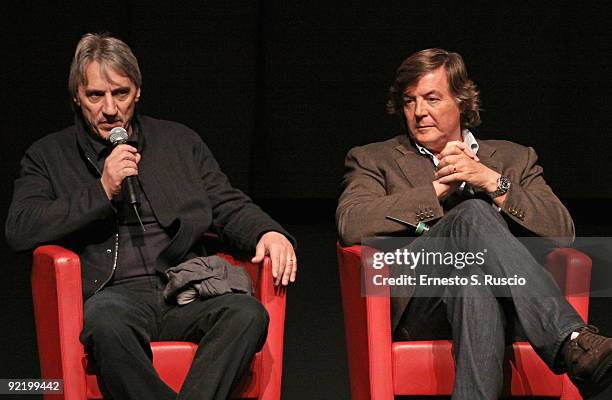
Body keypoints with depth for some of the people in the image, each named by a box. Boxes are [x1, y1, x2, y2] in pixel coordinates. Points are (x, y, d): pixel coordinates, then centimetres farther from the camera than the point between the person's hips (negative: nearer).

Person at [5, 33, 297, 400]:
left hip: (183, 296, 2)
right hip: (114, 297, -2)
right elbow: (19, 230, 2)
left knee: (247, 312, -31)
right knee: (105, 317, -39)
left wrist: (269, 232, -3)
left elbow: (229, 207, 20)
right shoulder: (49, 156, 15)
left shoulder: (180, 141, 22)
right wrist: (102, 191, -4)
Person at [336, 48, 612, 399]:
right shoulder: (375, 159, 23)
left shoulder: (513, 159, 27)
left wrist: (493, 183, -3)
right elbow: (351, 225, -1)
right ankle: (573, 345, -48)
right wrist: (439, 188, 0)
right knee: (473, 213, -33)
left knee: (473, 290, -39)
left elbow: (563, 232, 9)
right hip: (417, 301, -1)